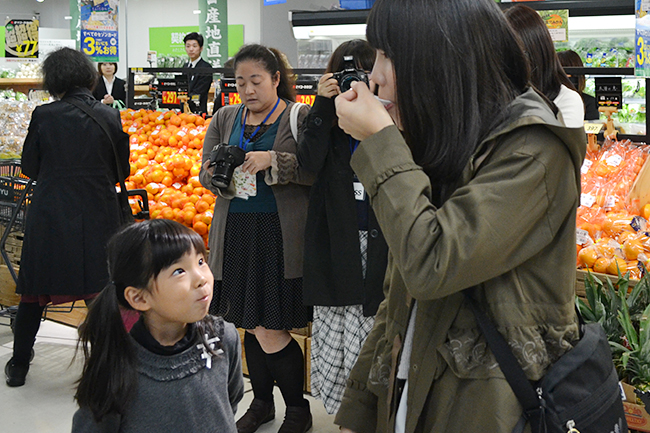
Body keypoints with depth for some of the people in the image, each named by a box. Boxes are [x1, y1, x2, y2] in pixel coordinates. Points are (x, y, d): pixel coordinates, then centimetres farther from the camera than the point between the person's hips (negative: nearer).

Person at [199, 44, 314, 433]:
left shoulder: (299, 117, -4)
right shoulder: (225, 119, 11)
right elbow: (204, 173, 13)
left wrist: (273, 161, -23)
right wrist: (215, 174, -10)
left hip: (280, 236, -5)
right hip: (236, 233, 5)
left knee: (271, 332, -4)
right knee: (251, 326, 14)